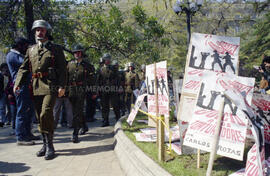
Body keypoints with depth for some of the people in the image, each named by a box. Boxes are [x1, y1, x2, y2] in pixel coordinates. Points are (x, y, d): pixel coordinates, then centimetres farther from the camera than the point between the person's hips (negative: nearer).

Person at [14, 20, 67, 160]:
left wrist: (62, 86, -11)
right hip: (35, 87, 5)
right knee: (40, 117, 9)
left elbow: (63, 69, 0)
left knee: (46, 114, -16)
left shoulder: (56, 49, 6)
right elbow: (24, 68, 14)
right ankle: (45, 144, 21)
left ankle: (49, 146, -4)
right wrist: (18, 83, 0)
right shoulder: (31, 50, 19)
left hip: (50, 86, -5)